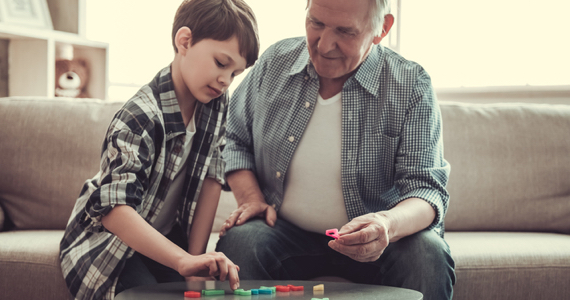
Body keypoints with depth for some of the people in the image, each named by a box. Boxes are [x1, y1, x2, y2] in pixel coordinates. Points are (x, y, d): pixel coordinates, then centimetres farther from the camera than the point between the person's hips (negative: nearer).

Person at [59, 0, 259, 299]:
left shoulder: (217, 104, -4)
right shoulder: (141, 117, -27)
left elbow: (211, 177, -4)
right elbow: (114, 209, -37)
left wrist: (197, 257, -11)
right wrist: (184, 260, -46)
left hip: (165, 237, 6)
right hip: (108, 245, -5)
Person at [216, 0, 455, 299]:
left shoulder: (411, 86, -9)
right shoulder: (274, 63, 0)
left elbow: (426, 189, -15)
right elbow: (233, 139, 14)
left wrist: (390, 224, -37)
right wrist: (251, 199, -3)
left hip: (377, 240, -1)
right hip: (285, 230, 2)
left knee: (428, 256, -32)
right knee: (237, 242, -30)